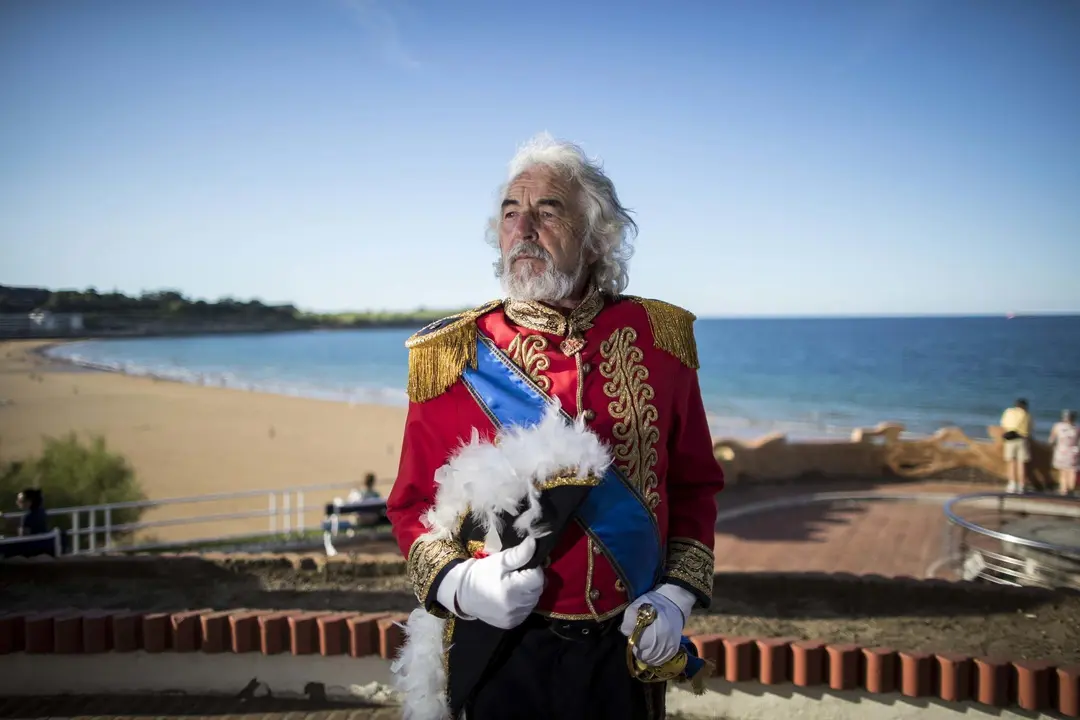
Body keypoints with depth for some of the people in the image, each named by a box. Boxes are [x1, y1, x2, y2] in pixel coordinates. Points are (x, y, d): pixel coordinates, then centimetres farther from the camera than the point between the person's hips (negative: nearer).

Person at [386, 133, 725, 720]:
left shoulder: (659, 340, -3)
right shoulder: (449, 358, -7)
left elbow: (695, 484, 4)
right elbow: (414, 504, -1)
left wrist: (677, 594, -5)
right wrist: (457, 583, -17)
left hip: (628, 649, 2)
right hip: (501, 646, -1)